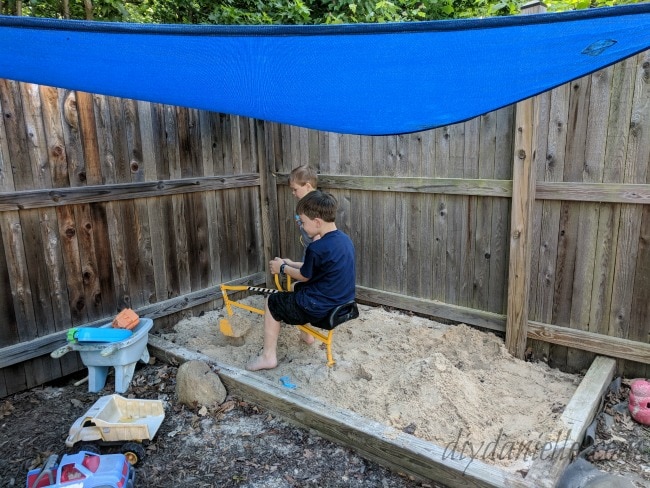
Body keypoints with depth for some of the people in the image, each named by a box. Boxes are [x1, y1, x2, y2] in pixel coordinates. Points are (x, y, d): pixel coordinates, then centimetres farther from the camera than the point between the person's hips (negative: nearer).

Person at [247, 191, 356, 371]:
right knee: (300, 289, 32)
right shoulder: (345, 239, 1)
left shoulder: (317, 248, -25)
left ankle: (268, 356, 13)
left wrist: (283, 268, 8)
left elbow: (304, 276, -8)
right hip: (342, 301, 9)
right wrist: (290, 264, 14)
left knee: (272, 303, 9)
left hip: (321, 308, -9)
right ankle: (306, 333, 40)